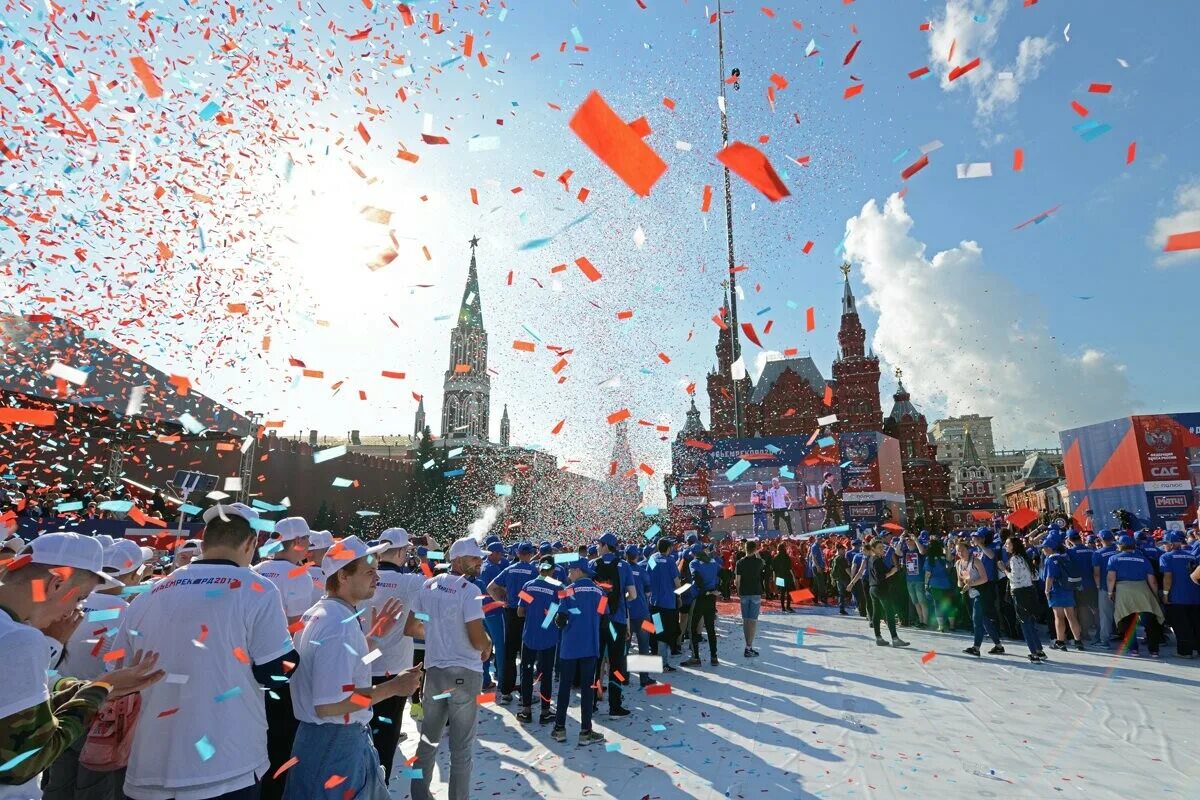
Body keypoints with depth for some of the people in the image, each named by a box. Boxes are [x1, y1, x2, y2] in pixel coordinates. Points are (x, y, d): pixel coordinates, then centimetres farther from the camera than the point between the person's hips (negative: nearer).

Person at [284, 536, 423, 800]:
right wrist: (392, 687, -25)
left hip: (330, 738, 10)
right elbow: (328, 705, -31)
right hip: (337, 743, -10)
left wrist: (374, 635, 11)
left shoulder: (318, 612, 6)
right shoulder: (340, 624, -27)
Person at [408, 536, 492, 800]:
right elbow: (478, 641, -22)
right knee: (462, 745, 7)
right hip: (465, 673, -6)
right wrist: (488, 643, 0)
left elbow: (410, 627, 12)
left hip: (434, 669, 7)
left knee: (429, 737, 22)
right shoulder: (469, 590, -18)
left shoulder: (428, 586, 3)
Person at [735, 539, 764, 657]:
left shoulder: (740, 562, -4)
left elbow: (738, 580, -4)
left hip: (744, 593, 2)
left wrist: (738, 592, 9)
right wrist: (756, 553, 24)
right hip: (756, 593, -2)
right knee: (753, 620, -1)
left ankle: (748, 646, 15)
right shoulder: (758, 561, -6)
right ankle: (748, 648, -6)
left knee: (745, 620, 10)